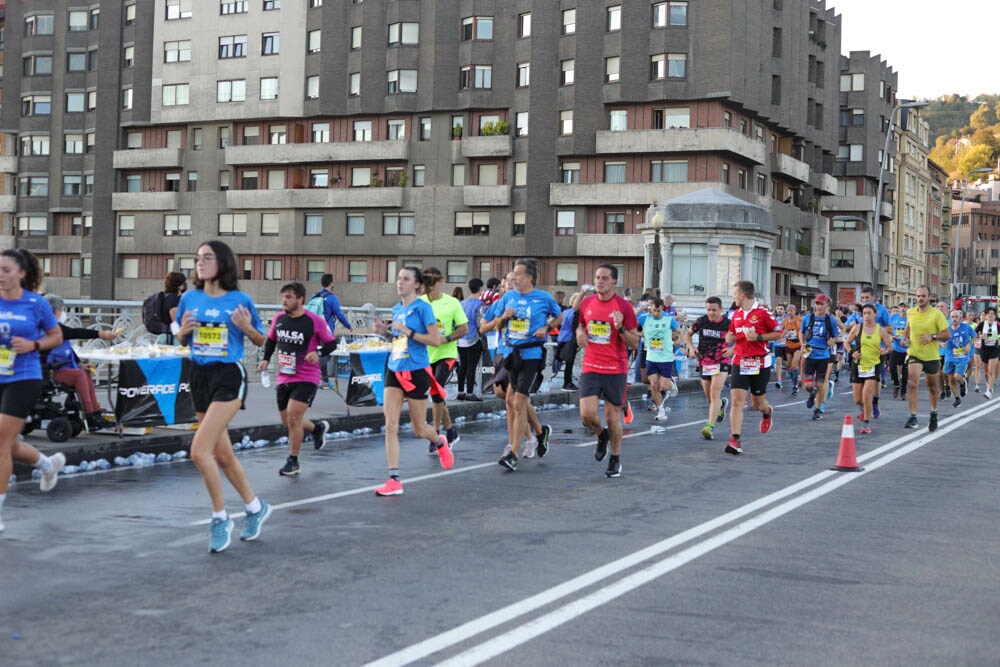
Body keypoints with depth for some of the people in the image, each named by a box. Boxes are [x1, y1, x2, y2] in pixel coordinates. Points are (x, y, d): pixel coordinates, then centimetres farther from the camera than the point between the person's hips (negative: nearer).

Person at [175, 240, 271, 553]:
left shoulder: (240, 300, -7)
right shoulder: (189, 299, 4)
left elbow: (260, 340, 3)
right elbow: (182, 340, 15)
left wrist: (247, 328, -17)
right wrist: (183, 331, -7)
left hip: (229, 376, -6)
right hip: (199, 375, 6)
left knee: (199, 451, -17)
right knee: (222, 454, 14)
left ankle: (220, 517, 0)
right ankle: (255, 507, 34)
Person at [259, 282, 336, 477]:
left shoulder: (315, 321, -12)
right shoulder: (279, 319, 3)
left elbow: (331, 343, -4)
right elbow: (271, 340, 19)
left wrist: (318, 353, -22)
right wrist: (266, 359, 4)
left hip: (306, 378, -6)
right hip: (283, 378, 6)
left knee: (293, 417, -16)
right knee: (288, 421, 11)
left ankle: (293, 461, 1)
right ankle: (318, 427, 41)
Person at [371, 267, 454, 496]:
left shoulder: (422, 307, -9)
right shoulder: (396, 309, 11)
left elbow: (436, 340, -15)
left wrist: (408, 332, -22)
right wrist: (386, 331, 5)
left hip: (416, 372, -6)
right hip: (394, 371, 6)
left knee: (419, 428, 8)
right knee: (391, 426, -6)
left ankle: (440, 443, 43)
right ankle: (394, 480, -6)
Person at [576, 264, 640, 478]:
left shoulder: (624, 306, -7)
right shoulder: (587, 303, 4)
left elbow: (635, 342, -5)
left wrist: (621, 327, -22)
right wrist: (580, 333, 0)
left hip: (615, 370, -3)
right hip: (591, 368, 3)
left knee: (612, 417, 4)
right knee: (587, 414, -10)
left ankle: (615, 459, 25)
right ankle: (602, 435, 25)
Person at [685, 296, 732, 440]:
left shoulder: (728, 324, -9)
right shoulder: (701, 321, -2)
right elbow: (688, 333, 15)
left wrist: (732, 349, -13)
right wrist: (691, 347, -1)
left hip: (721, 362, -4)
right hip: (704, 362, 4)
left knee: (715, 393, -19)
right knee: (709, 397, 15)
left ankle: (710, 427, -23)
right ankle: (722, 404, 51)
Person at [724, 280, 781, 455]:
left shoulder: (762, 312, -9)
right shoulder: (736, 314, 9)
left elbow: (779, 333, -7)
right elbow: (730, 335, 23)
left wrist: (758, 337, -17)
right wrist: (730, 337, -1)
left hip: (760, 364, -4)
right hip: (740, 363, 4)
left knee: (757, 404, 9)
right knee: (737, 401, -10)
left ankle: (767, 412, 46)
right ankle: (735, 440, -13)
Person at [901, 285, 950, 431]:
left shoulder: (937, 314, -10)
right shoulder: (910, 313, 0)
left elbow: (947, 334, -10)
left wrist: (932, 337, -25)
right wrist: (905, 338, 2)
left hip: (931, 356, -1)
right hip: (914, 353, 1)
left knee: (932, 386, 15)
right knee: (913, 383, -19)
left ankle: (934, 414, 39)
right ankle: (913, 417, -20)